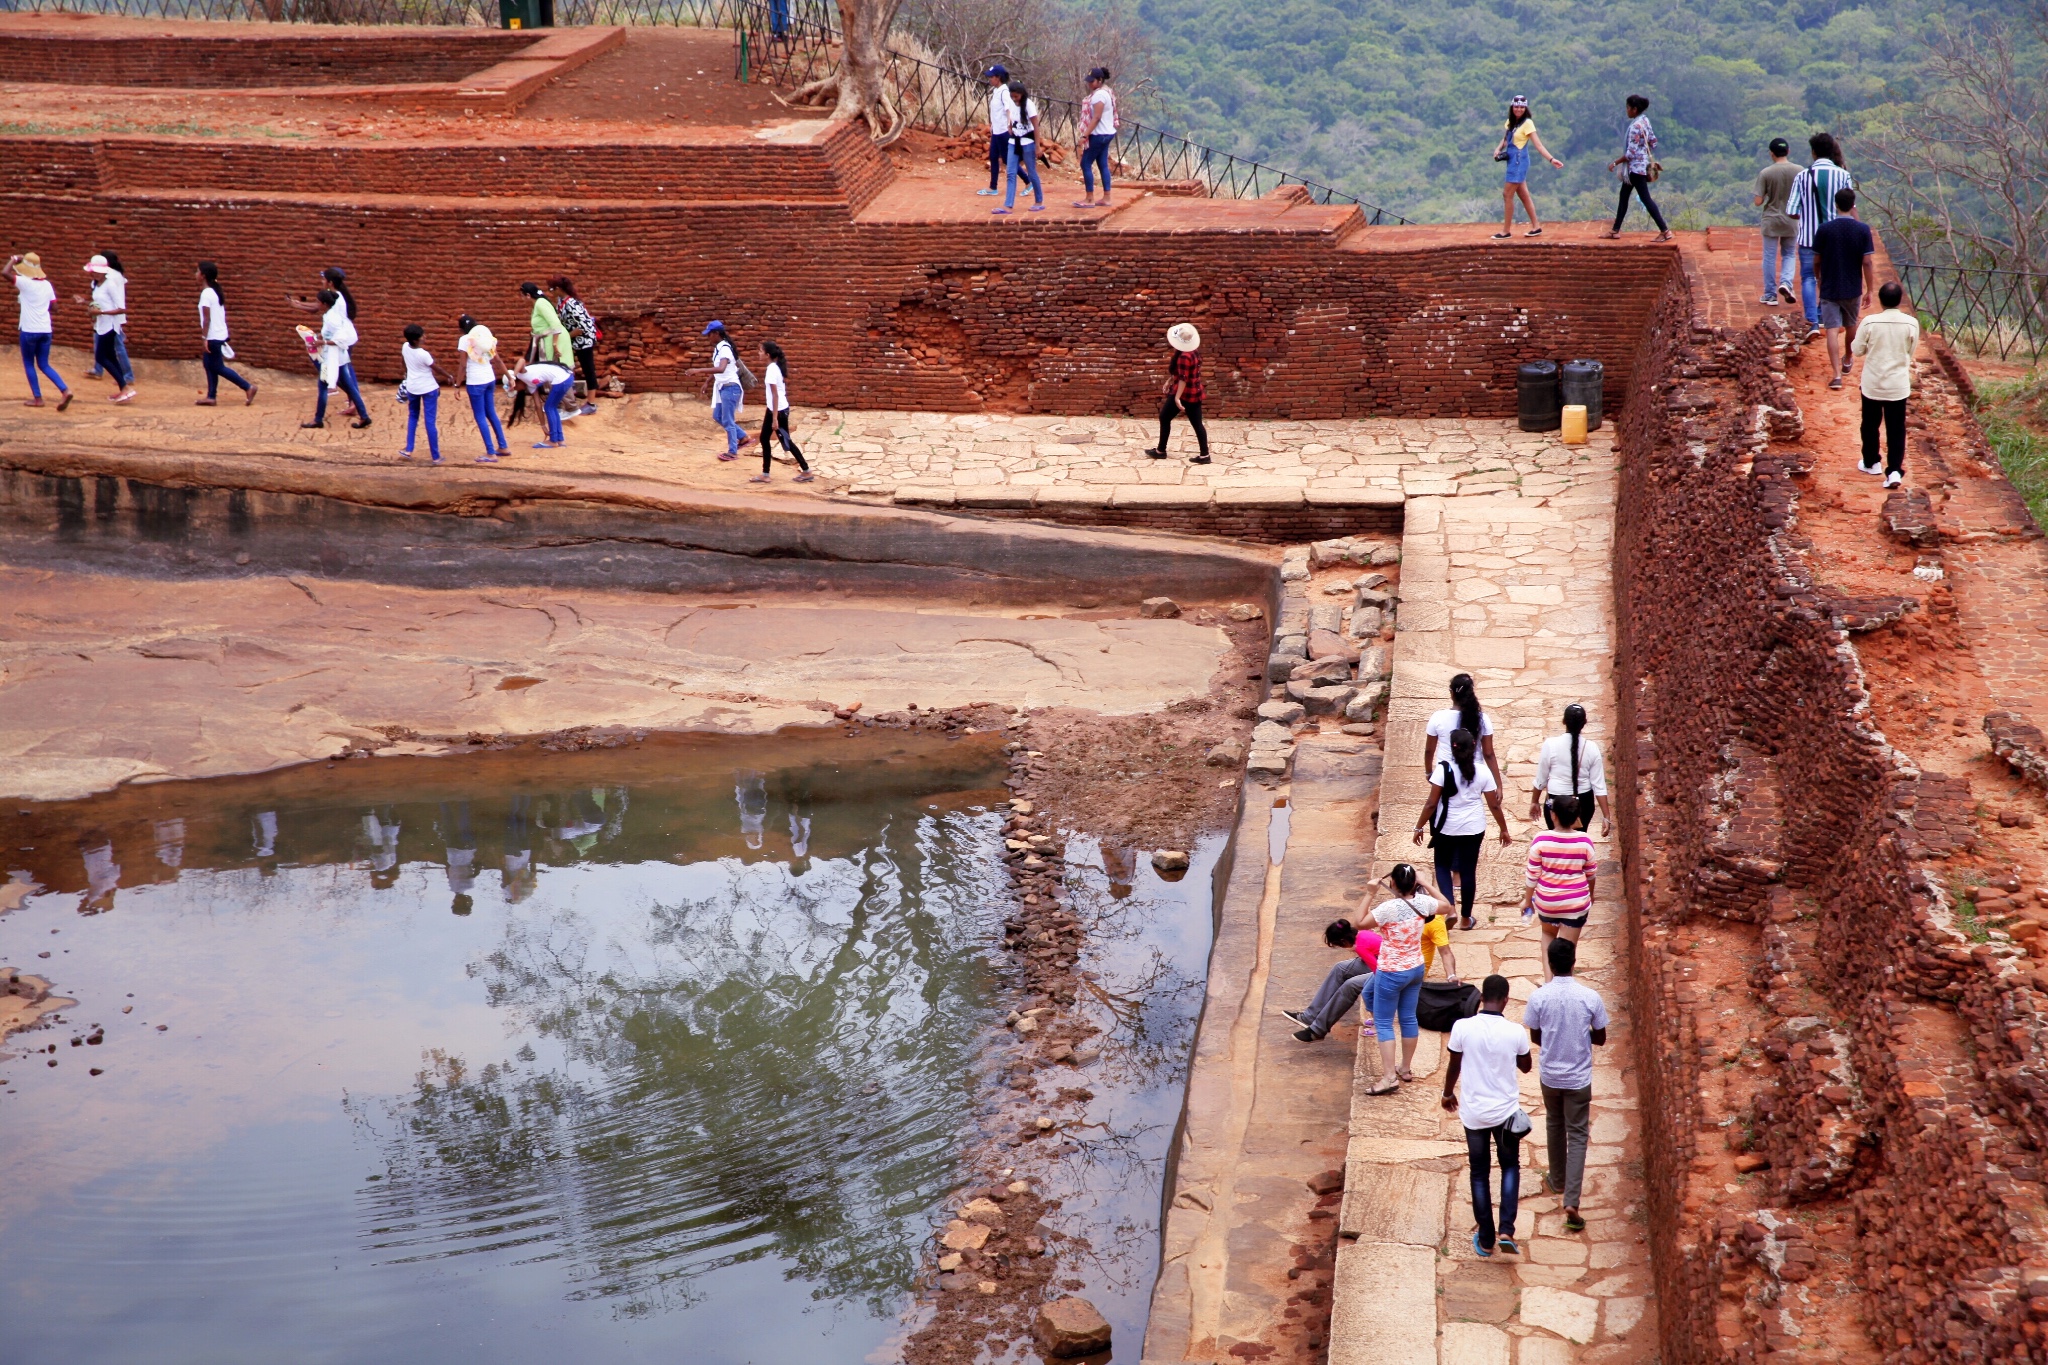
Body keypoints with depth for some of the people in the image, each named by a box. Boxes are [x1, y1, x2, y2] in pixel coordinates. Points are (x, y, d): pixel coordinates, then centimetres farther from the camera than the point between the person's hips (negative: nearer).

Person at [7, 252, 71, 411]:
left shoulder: (25, 283, -11)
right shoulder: (47, 284, 6)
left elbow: (6, 272, -18)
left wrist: (14, 259, -2)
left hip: (29, 331, -5)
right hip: (45, 330, 5)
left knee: (28, 364, 11)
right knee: (44, 365, 12)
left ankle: (37, 398, 10)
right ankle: (65, 391, -4)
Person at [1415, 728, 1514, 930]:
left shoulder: (1444, 769, -14)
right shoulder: (1483, 772, -5)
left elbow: (1431, 804, -13)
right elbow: (1494, 805, 0)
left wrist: (1419, 827, -2)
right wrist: (1504, 830, 13)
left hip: (1446, 828, -2)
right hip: (1474, 829, 2)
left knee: (1443, 866, 17)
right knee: (1468, 870, 13)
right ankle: (1466, 918, 21)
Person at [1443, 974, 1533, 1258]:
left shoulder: (1463, 1027, -15)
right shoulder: (1516, 1032, -14)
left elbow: (1454, 1067, -1)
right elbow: (1525, 1066, 4)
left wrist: (1448, 1093, 16)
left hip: (1473, 1112, 0)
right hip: (1506, 1111, 0)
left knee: (1480, 1174, 14)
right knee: (1510, 1167, 19)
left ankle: (1486, 1239, 20)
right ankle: (1506, 1231, 5)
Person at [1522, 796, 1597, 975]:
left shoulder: (1541, 839, -17)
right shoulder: (1585, 841, -13)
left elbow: (1533, 874, -9)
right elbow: (1591, 874, 0)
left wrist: (1527, 899, 6)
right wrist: (1591, 895, 19)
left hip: (1546, 900, 1)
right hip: (1576, 903, -1)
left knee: (1548, 934, 29)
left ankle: (1548, 980, 22)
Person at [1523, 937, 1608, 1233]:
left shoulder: (1538, 997, -15)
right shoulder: (1590, 997, -16)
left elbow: (1535, 1038, -3)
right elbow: (1600, 1039, -4)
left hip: (1550, 1075, 1)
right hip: (1579, 1078, -1)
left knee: (1555, 1126, 25)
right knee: (1577, 1135, 5)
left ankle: (1558, 1180, 44)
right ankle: (1571, 1203, -5)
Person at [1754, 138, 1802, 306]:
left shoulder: (1765, 173, -12)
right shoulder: (1800, 171, -6)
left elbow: (1758, 202, -12)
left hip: (1771, 221, -2)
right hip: (1792, 221, 2)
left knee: (1770, 257, 9)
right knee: (1789, 255, 17)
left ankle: (1770, 295, 13)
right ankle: (1786, 282, -8)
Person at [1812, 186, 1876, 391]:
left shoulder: (1825, 229, -9)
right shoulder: (1862, 230, -8)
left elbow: (1816, 260, -1)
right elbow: (1868, 262, -9)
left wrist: (1820, 281, 18)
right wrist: (1869, 290, 0)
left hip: (1829, 289, -2)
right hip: (1853, 289, 2)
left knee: (1832, 330, -4)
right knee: (1851, 325, 23)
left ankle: (1836, 374, -14)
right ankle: (1847, 362, 44)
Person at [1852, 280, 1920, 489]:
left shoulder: (1869, 322, -16)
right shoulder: (1911, 323, -11)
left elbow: (1857, 349, -4)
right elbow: (1910, 353, 2)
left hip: (1872, 384, 0)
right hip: (1898, 385, 0)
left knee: (1870, 425, 19)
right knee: (1896, 430, 5)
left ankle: (1871, 463, 32)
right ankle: (1894, 471, -4)